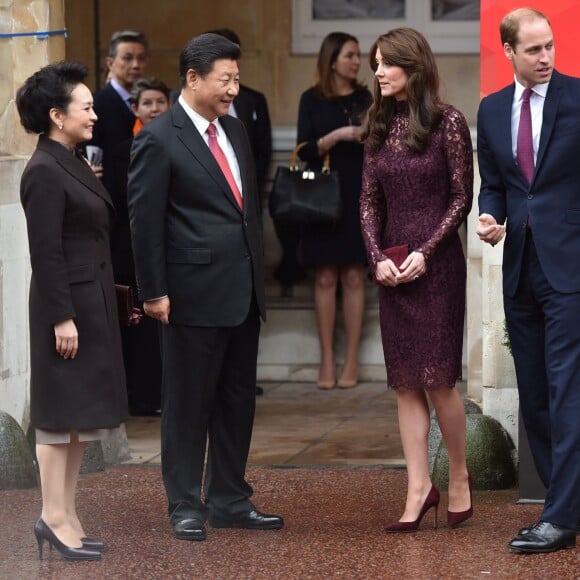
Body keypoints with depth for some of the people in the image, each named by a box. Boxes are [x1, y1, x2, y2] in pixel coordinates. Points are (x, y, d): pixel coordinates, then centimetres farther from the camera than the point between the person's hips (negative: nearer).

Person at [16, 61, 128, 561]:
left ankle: (66, 516, 16)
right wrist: (61, 318, -20)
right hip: (68, 305, -9)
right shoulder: (45, 172, -16)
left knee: (79, 414, 11)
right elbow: (45, 252, -19)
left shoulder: (73, 163, 12)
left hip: (92, 303, 9)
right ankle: (55, 518, 2)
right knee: (61, 413, -3)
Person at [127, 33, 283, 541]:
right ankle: (185, 507, 10)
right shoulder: (159, 140, -10)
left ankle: (229, 500, 21)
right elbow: (145, 222, -10)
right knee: (188, 403, 2)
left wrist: (258, 274, 16)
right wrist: (154, 292, -12)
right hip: (194, 292, -7)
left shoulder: (235, 131, 13)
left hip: (243, 291, 7)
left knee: (237, 402, 12)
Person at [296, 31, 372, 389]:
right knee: (326, 278, 0)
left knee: (353, 277, 0)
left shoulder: (364, 98, 8)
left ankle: (352, 360, 3)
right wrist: (336, 136, -18)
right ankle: (327, 360, 4)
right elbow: (305, 149, -4)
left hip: (357, 195, 1)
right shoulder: (312, 100, 2)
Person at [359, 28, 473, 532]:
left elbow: (462, 197, -6)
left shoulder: (448, 123, -6)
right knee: (405, 383, 3)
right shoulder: (381, 126, 9)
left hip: (437, 264, -5)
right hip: (393, 267, 5)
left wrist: (425, 253, -13)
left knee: (438, 379, -6)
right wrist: (377, 257, -4)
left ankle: (459, 476, 13)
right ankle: (419, 487, 6)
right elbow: (369, 201, 10)